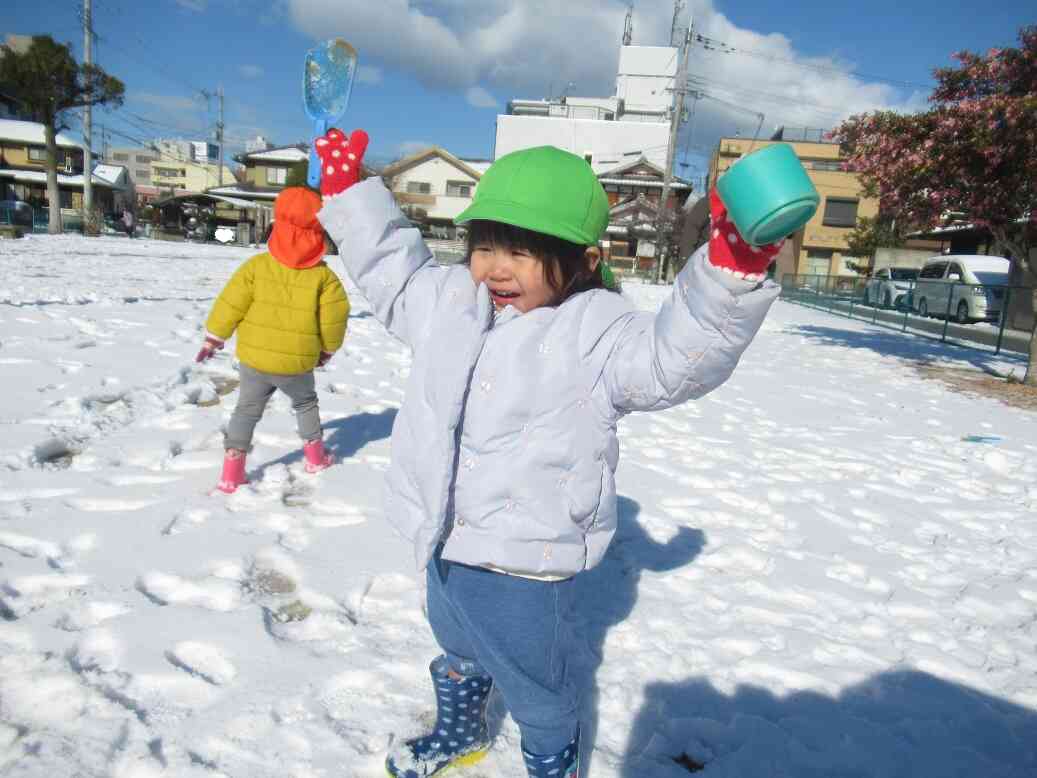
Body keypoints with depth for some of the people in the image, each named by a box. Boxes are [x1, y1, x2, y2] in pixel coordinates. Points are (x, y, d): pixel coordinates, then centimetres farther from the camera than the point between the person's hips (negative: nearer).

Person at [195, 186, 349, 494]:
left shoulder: (257, 265, -7)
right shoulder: (323, 275, -8)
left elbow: (230, 304, -5)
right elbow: (335, 318, -6)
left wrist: (213, 338, 9)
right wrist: (328, 348, 13)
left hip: (254, 359, 0)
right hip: (297, 363, 0)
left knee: (247, 410, 15)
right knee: (306, 403, 26)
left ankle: (232, 471, 9)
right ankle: (315, 456, 34)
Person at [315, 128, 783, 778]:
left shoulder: (599, 331, -19)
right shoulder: (450, 300, 0)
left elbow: (680, 355, -30)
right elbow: (392, 270, 16)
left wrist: (732, 272, -44)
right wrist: (349, 191, 16)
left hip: (524, 566, -6)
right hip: (443, 543, 7)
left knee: (537, 687, 17)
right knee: (456, 652, 34)